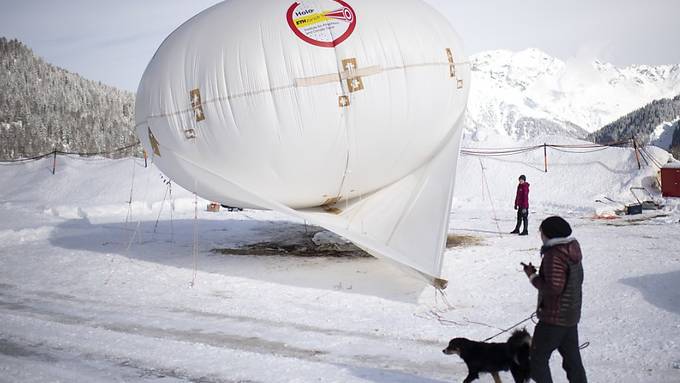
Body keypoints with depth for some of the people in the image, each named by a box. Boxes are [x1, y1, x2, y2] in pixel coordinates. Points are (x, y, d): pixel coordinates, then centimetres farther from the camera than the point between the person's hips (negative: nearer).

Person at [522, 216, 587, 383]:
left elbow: (554, 288, -27)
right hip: (571, 315, 9)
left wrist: (533, 277, -14)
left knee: (538, 358, 1)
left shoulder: (554, 256, -22)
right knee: (572, 358, 18)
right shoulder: (572, 251, 7)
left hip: (554, 318, -9)